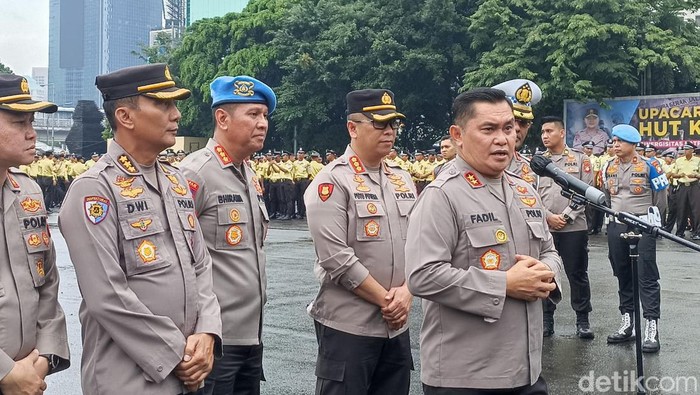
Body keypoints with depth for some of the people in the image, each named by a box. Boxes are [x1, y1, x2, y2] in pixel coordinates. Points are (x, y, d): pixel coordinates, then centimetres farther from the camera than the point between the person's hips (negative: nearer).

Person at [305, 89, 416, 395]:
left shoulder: (403, 180, 11)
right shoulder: (332, 181, -10)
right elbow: (335, 257, -17)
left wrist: (406, 291, -7)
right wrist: (385, 299, -13)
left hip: (397, 325, 6)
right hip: (347, 325, -6)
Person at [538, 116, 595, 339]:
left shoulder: (580, 159, 4)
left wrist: (566, 216, -10)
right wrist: (548, 217, -9)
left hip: (574, 227, -2)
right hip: (543, 227, 2)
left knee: (577, 274, 4)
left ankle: (583, 320, 13)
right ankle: (546, 319, 15)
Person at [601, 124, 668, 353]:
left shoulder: (649, 166, -7)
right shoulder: (608, 167, 8)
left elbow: (661, 196, 1)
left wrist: (651, 220, 8)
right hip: (616, 227, 5)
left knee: (647, 277, -6)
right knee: (623, 275, 11)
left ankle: (651, 328, -7)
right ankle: (627, 323, 21)